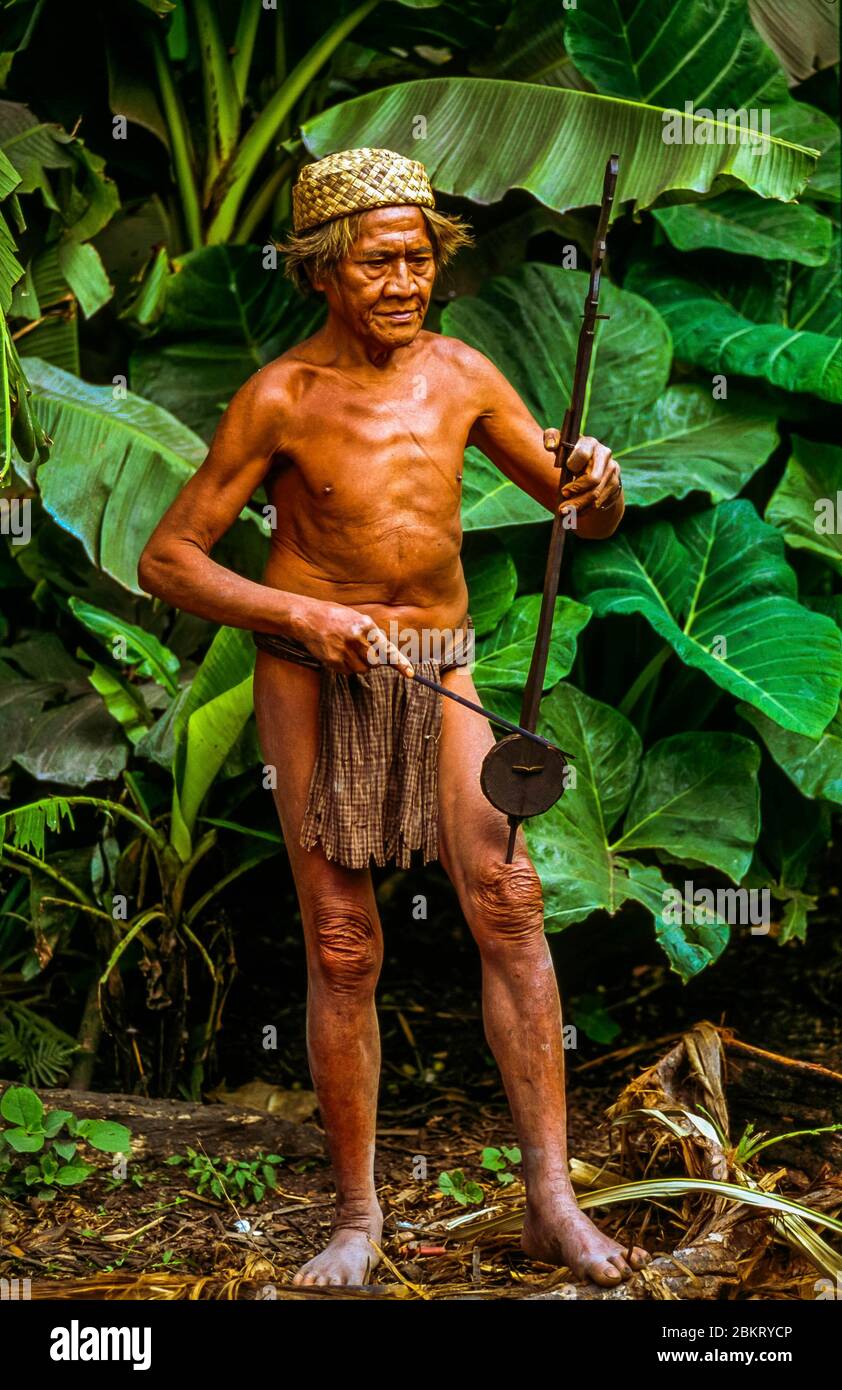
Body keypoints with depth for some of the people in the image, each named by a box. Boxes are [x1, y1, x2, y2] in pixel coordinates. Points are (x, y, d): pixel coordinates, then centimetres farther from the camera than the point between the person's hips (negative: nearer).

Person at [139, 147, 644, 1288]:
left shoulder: (461, 374, 2)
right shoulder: (281, 399, -8)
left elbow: (590, 520, 7)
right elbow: (166, 561, -5)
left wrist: (598, 480, -17)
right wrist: (302, 614, -17)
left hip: (437, 675, 3)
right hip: (312, 674, -2)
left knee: (508, 903, -14)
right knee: (342, 947, -2)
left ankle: (552, 1202, -11)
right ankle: (358, 1218, 11)